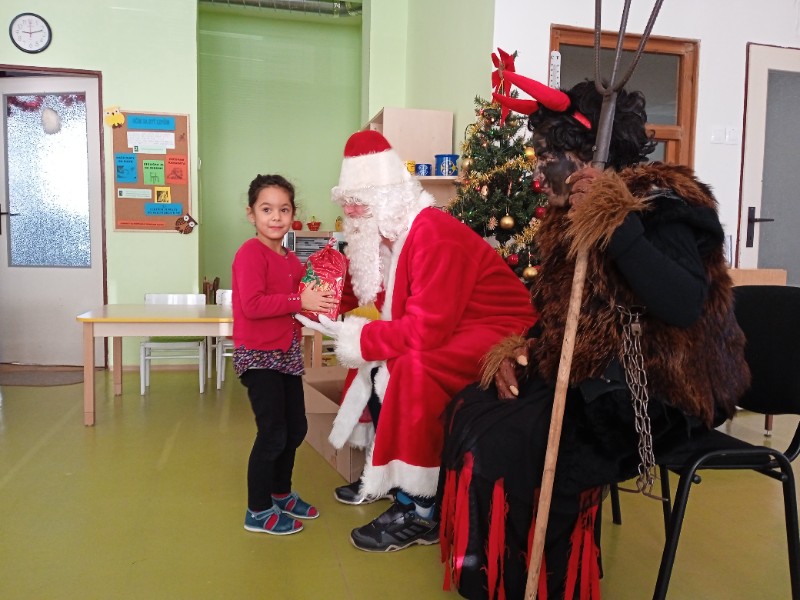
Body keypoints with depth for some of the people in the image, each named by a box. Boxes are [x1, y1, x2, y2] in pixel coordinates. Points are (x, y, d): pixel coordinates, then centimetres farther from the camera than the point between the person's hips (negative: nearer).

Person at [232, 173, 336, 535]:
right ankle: (258, 512, 14)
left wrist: (321, 299, 1)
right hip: (258, 355, -9)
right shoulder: (251, 253, -14)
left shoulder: (292, 260, 10)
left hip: (287, 353, 9)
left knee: (296, 428, 17)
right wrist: (300, 301, -22)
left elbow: (305, 293, 21)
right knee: (272, 433, -3)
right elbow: (252, 305, -25)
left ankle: (281, 494, 37)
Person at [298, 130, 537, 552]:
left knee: (415, 370, -29)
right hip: (452, 332, 10)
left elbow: (426, 330, -28)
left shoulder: (434, 235, -23)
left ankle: (421, 513, -16)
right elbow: (392, 304, 8)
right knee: (379, 364, 8)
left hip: (499, 334, -10)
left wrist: (356, 338, -18)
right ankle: (385, 476, 16)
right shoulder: (396, 233, 4)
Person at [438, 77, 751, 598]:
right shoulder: (573, 213, 11)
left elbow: (685, 306, -31)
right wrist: (519, 349, -1)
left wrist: (617, 227, -33)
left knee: (510, 443, -22)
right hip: (590, 378, 9)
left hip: (656, 391, -9)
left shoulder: (658, 205, -15)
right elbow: (560, 312, 17)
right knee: (472, 410, -1)